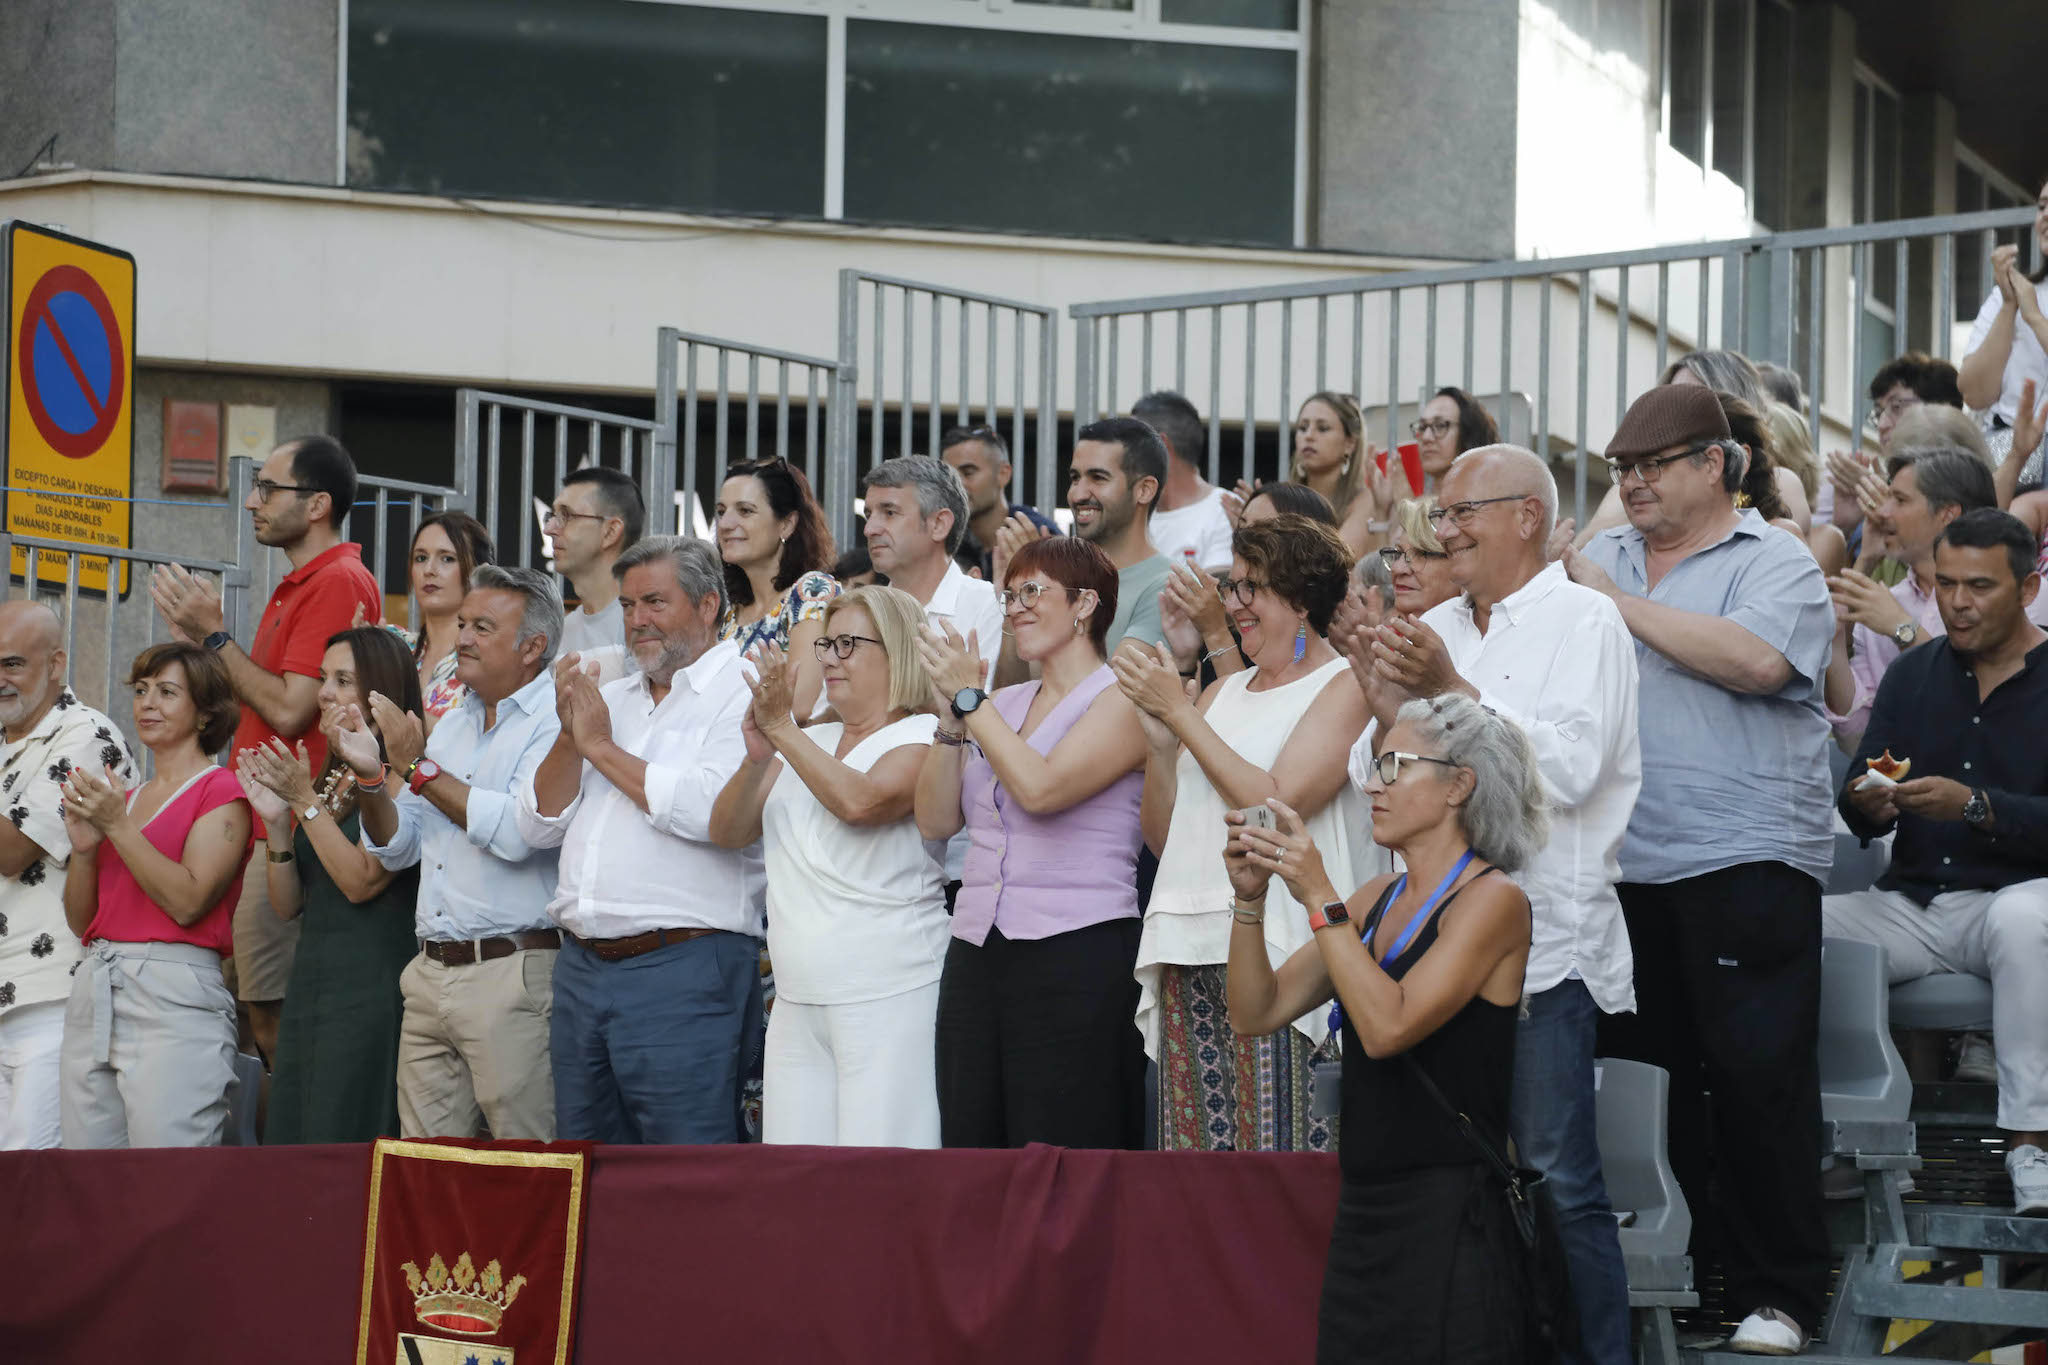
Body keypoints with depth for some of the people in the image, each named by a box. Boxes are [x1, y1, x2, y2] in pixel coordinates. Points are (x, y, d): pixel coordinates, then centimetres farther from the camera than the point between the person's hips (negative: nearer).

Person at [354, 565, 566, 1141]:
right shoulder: (452, 723, 18)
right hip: (431, 974, 8)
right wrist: (371, 776, 1)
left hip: (513, 974, -8)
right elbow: (396, 848, 19)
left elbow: (517, 832, -22)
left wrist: (419, 769, -12)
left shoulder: (555, 721, -7)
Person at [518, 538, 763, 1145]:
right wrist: (571, 735, -2)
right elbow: (539, 822, 16)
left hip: (683, 973, -7)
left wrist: (601, 747, -7)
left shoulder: (742, 696, -4)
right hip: (582, 968, 7)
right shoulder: (612, 698, 19)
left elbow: (711, 811, -20)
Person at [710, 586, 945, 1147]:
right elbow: (726, 832, 7)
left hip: (889, 1002, -7)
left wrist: (783, 730, -18)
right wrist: (757, 758, -10)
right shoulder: (807, 743, 18)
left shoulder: (924, 738, -3)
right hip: (797, 1007, 7)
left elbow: (860, 801, -22)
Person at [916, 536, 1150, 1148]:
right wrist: (950, 718, -2)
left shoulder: (1121, 701, -3)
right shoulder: (1003, 705, 17)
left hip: (1077, 954, -7)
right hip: (976, 953, 7)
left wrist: (968, 698, -11)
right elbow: (937, 819, 10)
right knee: (970, 1150, 6)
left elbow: (1041, 788, -18)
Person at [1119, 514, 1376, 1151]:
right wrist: (1159, 741, 1)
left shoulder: (1342, 688, 0)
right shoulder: (1223, 692, 20)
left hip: (1270, 948, -7)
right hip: (1187, 946, 7)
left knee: (1271, 1148, -11)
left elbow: (1276, 805, -14)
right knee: (1191, 1157, 3)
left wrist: (1180, 713, -8)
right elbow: (1162, 836, 19)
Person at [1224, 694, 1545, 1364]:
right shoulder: (1376, 899, 13)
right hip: (1363, 1209, 7)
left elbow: (1387, 1026, -19)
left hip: (1451, 1216, -7)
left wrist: (1320, 898, -17)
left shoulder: (1493, 900, -7)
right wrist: (1251, 898, -3)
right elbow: (1256, 1013, 10)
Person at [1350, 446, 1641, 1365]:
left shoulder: (1583, 622, -3)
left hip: (1544, 937, -6)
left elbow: (1570, 767, -16)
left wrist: (1453, 691, -17)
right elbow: (1379, 779, 14)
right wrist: (1388, 710, -5)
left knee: (1557, 1178, -7)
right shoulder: (1434, 629, 15)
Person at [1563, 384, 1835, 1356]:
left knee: (1758, 1076, -4)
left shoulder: (1775, 563, -1)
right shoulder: (1600, 559, 15)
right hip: (1622, 865, 5)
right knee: (1642, 1072, 10)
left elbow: (1757, 659, -19)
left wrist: (1621, 605, -13)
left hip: (1745, 860, -5)